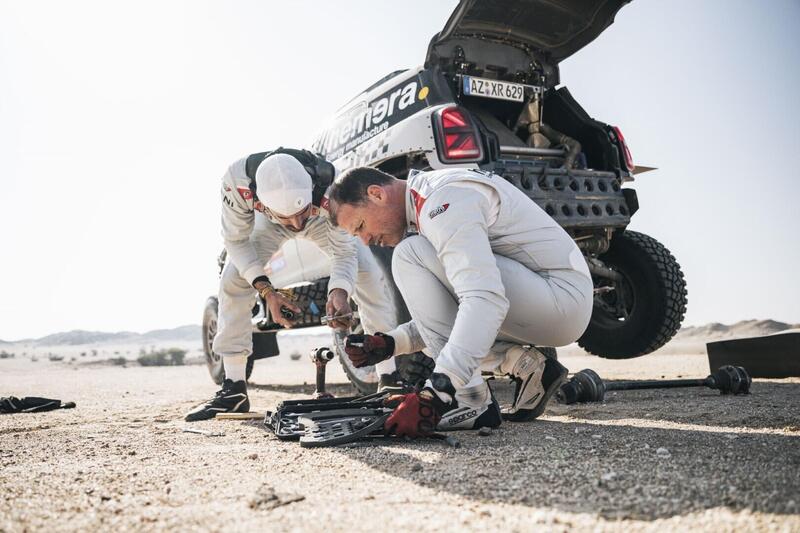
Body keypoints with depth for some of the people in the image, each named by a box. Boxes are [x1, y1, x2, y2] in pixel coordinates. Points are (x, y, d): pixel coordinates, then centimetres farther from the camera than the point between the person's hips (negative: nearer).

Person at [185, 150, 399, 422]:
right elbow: (236, 240, -26)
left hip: (323, 220, -1)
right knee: (233, 281, -15)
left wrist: (339, 291, -54)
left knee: (370, 277, -18)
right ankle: (233, 389, -4)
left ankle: (390, 378, -6)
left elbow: (344, 251, -33)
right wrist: (267, 290, -38)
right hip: (269, 224, 1)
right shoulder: (237, 180, -43)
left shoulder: (332, 187, -44)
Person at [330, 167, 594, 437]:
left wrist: (434, 395, -35)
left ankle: (473, 403, -17)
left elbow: (486, 301, -32)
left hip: (564, 299, -10)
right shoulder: (425, 203, 15)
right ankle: (526, 366, 6)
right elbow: (441, 314, 19)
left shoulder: (442, 201, -18)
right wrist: (390, 343, 4)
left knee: (410, 255, -18)